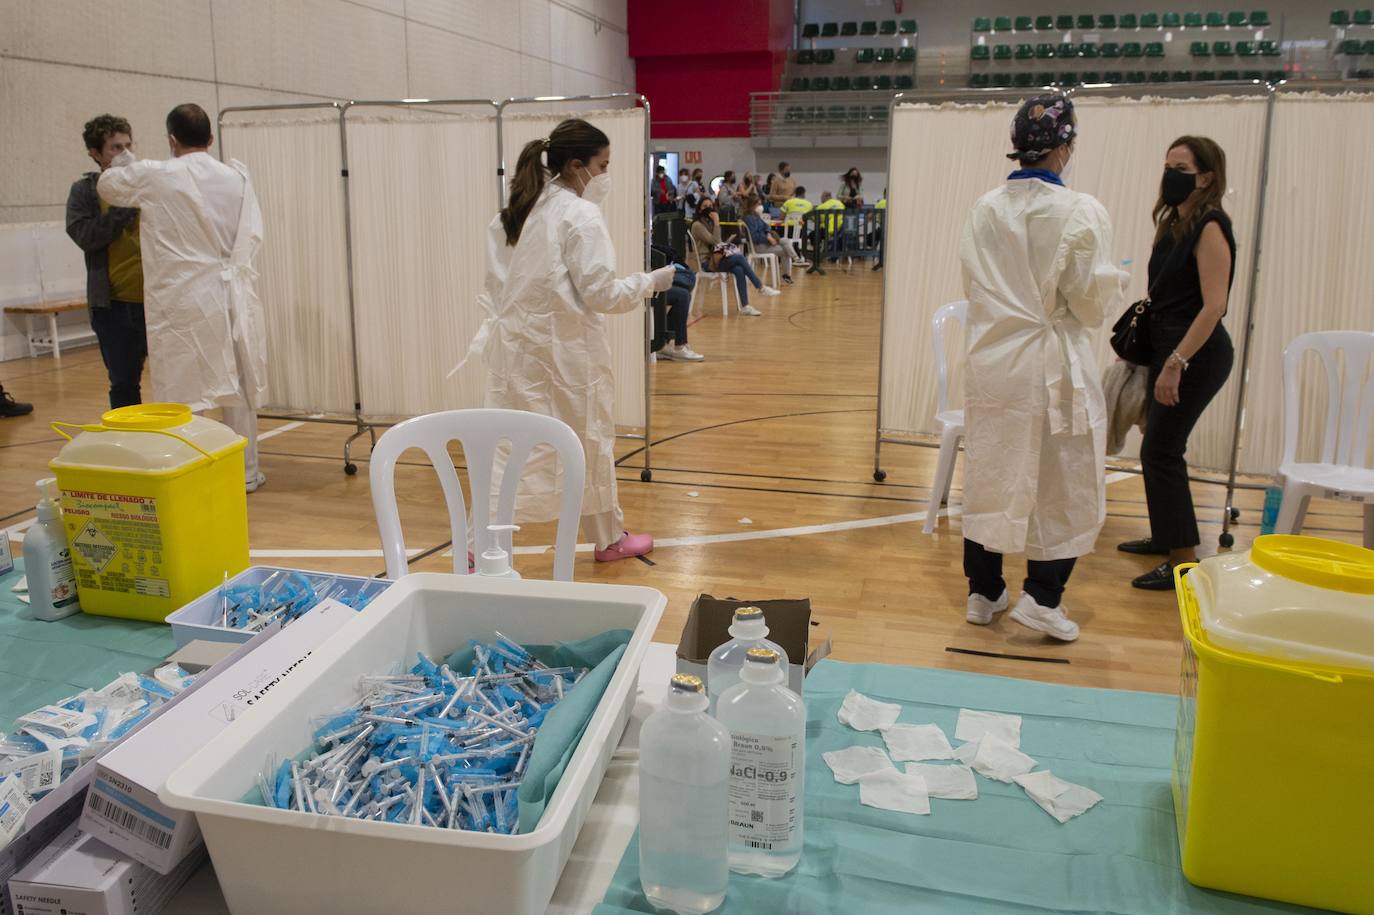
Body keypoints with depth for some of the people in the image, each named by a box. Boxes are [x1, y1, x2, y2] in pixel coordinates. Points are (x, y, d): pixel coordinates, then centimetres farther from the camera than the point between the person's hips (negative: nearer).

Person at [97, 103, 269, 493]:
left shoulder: (154, 177, -5)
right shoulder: (236, 177, 0)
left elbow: (107, 185, 13)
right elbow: (253, 234, 1)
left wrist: (123, 163, 33)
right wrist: (228, 263, 12)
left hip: (182, 299, -3)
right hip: (231, 293, 3)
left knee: (181, 390, 3)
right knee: (238, 385, 12)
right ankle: (245, 471, 19)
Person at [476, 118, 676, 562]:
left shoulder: (516, 212, 10)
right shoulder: (581, 215, -13)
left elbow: (496, 283, 11)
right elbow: (600, 293, -15)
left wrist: (498, 327, 15)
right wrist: (652, 281, -4)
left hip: (516, 345, 6)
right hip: (564, 349, -6)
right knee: (591, 443, 11)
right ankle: (609, 539, 27)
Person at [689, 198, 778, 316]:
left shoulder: (710, 222, 20)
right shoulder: (697, 225, -7)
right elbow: (714, 241, -15)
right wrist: (717, 222, -14)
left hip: (717, 257, 7)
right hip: (707, 261, -7)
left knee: (739, 270, -24)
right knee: (740, 258, -27)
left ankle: (745, 306, -29)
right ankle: (761, 287, -22)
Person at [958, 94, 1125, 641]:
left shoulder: (986, 210, 0)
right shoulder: (1081, 214, -13)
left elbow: (973, 284, 7)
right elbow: (1091, 302, -10)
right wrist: (1113, 284, 10)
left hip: (991, 362, 5)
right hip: (1054, 367, -4)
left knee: (987, 477, 14)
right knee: (1066, 487, 10)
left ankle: (983, 592, 24)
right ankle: (1042, 597, 9)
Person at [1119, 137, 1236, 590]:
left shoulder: (1210, 227, -14)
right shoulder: (1174, 223, 12)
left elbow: (1213, 306, -21)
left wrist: (1175, 363, -24)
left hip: (1196, 353, -9)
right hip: (1170, 345, 9)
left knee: (1161, 450, -8)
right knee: (1161, 446, 17)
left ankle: (1184, 560, -1)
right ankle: (1167, 535, 33)